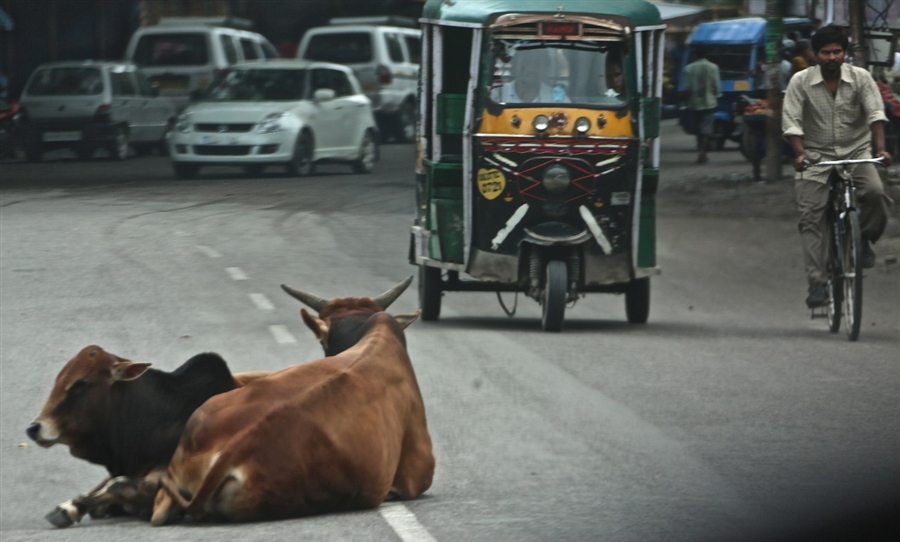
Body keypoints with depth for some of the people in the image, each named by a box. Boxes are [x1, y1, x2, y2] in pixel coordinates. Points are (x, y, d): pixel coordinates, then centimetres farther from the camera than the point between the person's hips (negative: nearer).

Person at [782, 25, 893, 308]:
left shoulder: (860, 78, -4)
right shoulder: (801, 81, -6)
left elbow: (875, 113, -13)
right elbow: (791, 121, -11)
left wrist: (880, 148, -29)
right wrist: (800, 154, -27)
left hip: (856, 151, 0)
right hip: (817, 155, 0)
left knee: (875, 192, -28)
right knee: (810, 219, -11)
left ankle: (863, 240, 0)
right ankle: (817, 283, -9)